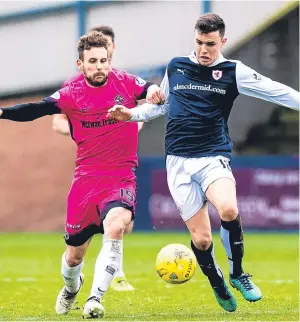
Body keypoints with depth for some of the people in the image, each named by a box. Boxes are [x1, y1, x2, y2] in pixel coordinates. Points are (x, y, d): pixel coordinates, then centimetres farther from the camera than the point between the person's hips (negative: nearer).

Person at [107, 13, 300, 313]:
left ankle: (237, 273, -8)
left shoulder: (233, 72, 2)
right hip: (179, 161, 2)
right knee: (201, 238, -4)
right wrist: (131, 114, 12)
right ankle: (218, 287, 24)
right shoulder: (175, 68, 10)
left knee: (228, 209, -32)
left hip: (213, 156, -2)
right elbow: (161, 105, 26)